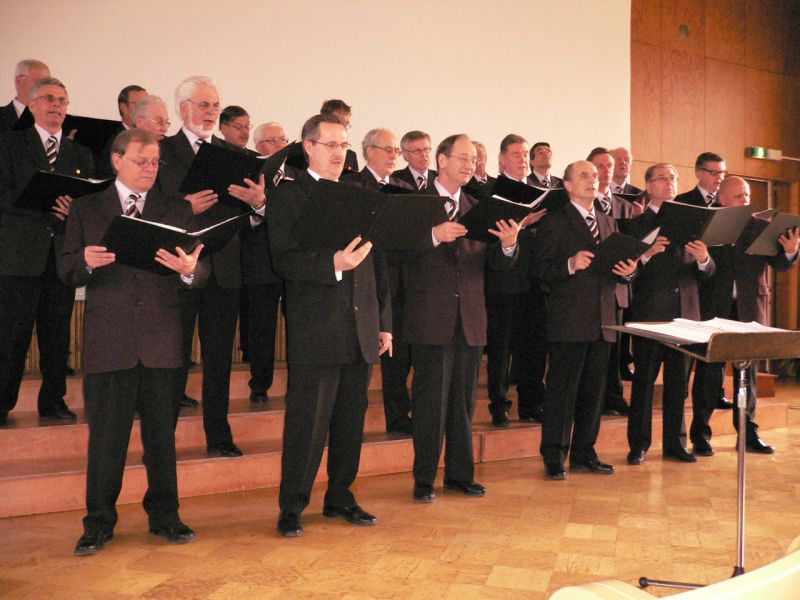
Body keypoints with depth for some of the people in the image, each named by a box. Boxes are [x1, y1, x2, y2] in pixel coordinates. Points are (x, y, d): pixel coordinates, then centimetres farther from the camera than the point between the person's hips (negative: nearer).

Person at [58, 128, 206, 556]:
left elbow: (197, 273, 2)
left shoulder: (177, 210, 10)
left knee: (162, 433, 9)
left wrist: (189, 269, -22)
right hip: (107, 339, -1)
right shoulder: (86, 209, 9)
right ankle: (99, 523, 17)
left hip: (161, 340, 1)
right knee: (106, 435, 3)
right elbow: (66, 271, 4)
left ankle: (164, 516, 22)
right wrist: (87, 261, -18)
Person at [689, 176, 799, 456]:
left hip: (749, 308, 3)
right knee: (709, 372, 3)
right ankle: (700, 434, 12)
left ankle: (749, 433, 20)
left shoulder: (762, 227, 7)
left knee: (748, 373, 10)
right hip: (714, 309, -2)